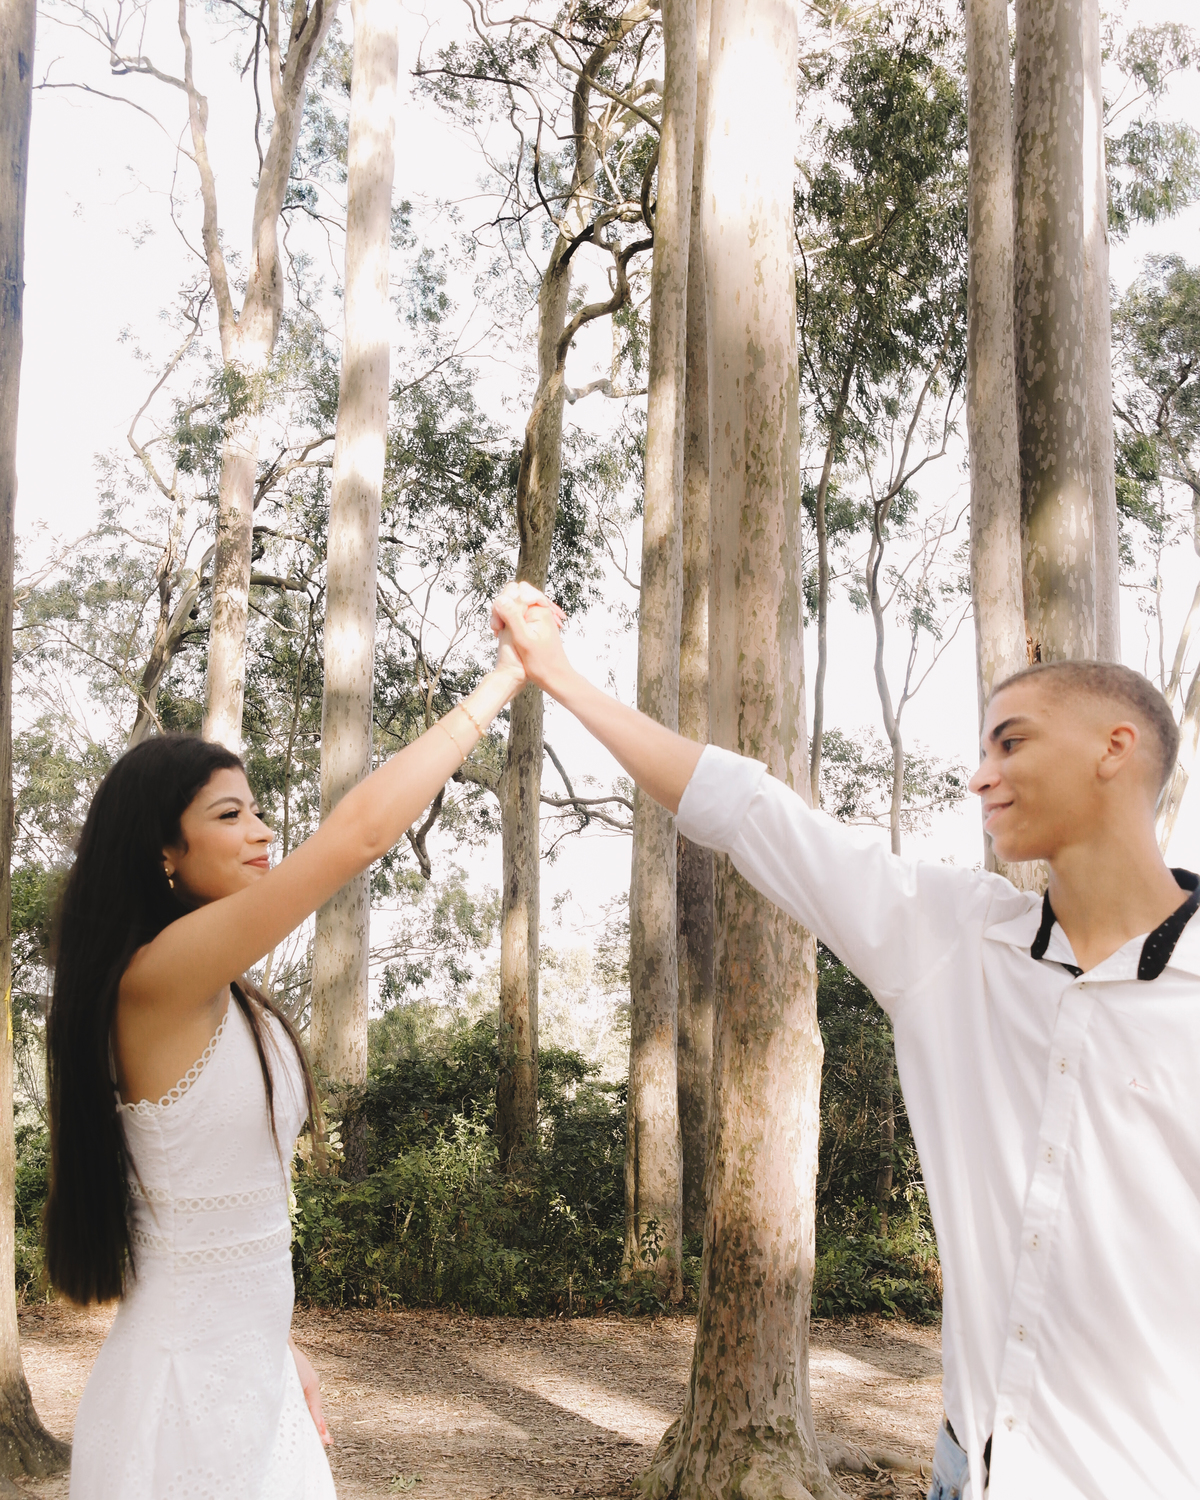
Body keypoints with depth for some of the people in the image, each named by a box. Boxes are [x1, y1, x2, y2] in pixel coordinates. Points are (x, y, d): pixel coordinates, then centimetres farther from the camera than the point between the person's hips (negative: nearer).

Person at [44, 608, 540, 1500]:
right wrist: (500, 682, -21)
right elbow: (362, 828, -27)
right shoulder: (156, 977, -20)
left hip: (250, 1379, 9)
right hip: (185, 1392, -9)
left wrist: (281, 1349, 15)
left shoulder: (230, 1002, 9)